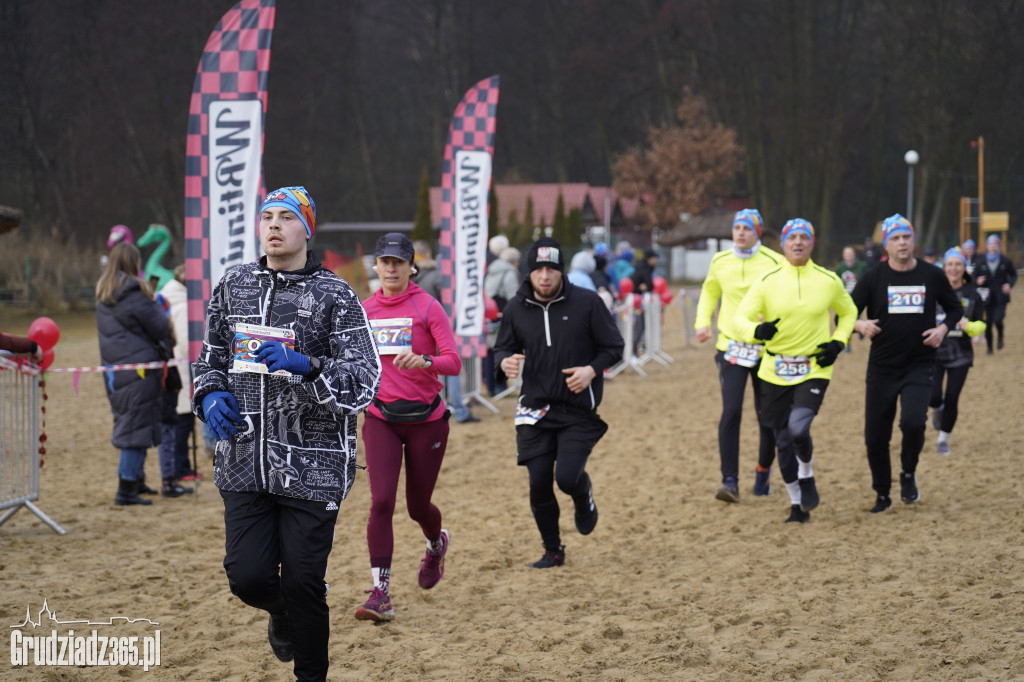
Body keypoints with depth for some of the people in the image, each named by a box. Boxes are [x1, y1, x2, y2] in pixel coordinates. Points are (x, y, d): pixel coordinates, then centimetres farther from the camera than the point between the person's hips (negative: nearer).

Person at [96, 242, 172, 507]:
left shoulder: (103, 295, 10)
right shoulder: (134, 293, -15)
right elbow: (162, 330, -10)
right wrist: (156, 305, 9)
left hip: (113, 367, 8)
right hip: (138, 366, -8)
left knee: (128, 425, 19)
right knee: (138, 428, -4)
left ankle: (136, 482, 28)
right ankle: (127, 491, -5)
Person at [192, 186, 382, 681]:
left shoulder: (335, 296, -4)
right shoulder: (233, 285, 10)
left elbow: (363, 382, -11)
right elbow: (210, 357, 23)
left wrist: (305, 367, -26)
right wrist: (211, 396, 2)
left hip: (312, 467, -3)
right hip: (244, 461, 3)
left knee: (303, 582, -2)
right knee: (248, 575, -4)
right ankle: (282, 614, 33)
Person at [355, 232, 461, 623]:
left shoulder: (427, 307, -7)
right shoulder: (365, 310, 5)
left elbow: (454, 363, -16)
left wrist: (425, 361, -34)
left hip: (426, 419, -2)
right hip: (381, 418, 2)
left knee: (418, 506, 10)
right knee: (381, 501, -14)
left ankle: (436, 544, 46)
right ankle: (381, 594, -14)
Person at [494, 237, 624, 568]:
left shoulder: (587, 302, -5)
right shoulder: (516, 308, 2)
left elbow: (613, 346, 1)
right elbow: (503, 348, 14)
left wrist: (592, 370, -17)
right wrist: (505, 362, -10)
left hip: (579, 410, -3)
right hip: (536, 409, 3)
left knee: (567, 477, -16)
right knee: (539, 483, -1)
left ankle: (584, 497, 23)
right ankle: (553, 551, 20)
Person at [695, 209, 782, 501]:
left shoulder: (774, 262, -6)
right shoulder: (719, 261, 5)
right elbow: (709, 291, 22)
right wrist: (702, 321, 8)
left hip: (765, 348, -1)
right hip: (731, 346, 1)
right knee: (730, 413, -13)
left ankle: (764, 471, 34)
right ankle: (730, 482, -12)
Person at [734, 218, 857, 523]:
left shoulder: (829, 281, 2)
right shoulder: (768, 281, -2)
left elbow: (848, 313, 18)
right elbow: (741, 318, -5)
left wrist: (838, 343, 1)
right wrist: (757, 330, -28)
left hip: (814, 369, -1)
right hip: (775, 372, 1)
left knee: (798, 427, -23)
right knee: (783, 441, 6)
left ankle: (807, 476, 8)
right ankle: (797, 505, 24)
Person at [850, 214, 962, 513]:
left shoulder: (932, 276, 1)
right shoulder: (873, 277, -2)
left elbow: (955, 308, 15)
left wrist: (943, 328, -5)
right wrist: (860, 325, -23)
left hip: (920, 367, -1)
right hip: (882, 369, 1)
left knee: (913, 422, -23)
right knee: (875, 436, 2)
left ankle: (908, 475, 6)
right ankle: (882, 496, 22)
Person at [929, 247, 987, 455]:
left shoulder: (972, 294, 0)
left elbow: (980, 325, 6)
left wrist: (969, 326, -15)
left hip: (959, 355, 1)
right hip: (934, 352, -1)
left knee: (952, 399, 1)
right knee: (933, 397, -13)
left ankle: (943, 439, 23)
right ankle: (938, 408, 26)